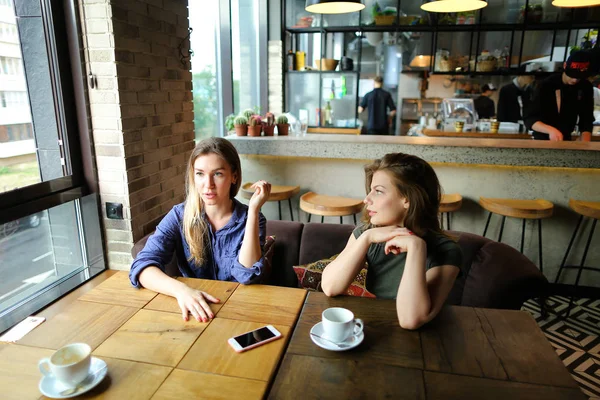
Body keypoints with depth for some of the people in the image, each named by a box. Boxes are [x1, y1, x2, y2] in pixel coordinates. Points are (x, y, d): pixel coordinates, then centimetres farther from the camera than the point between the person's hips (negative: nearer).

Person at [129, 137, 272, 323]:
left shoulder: (250, 219, -6)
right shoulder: (179, 216, -5)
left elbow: (247, 275, -20)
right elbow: (143, 265, -15)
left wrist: (253, 210, -24)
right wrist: (181, 290, -33)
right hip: (194, 309, 2)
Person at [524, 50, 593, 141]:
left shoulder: (586, 87, -7)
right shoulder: (546, 85, -20)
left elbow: (586, 121, -6)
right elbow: (529, 120, -27)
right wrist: (550, 130, -45)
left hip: (566, 139, 5)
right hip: (543, 139, -5)